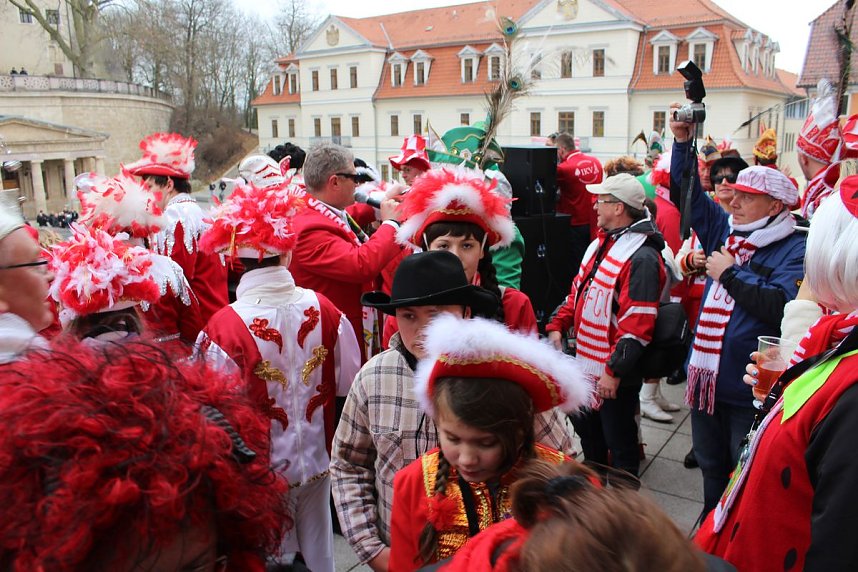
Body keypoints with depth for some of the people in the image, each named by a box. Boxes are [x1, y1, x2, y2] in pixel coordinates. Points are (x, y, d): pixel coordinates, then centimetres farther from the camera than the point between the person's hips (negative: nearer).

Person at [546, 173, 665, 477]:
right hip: (587, 362, 10)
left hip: (616, 372, -10)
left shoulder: (641, 256, -22)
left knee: (619, 440, 8)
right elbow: (578, 289, 18)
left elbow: (637, 325, -27)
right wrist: (557, 326, 8)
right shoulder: (601, 243, 9)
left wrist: (614, 372, -27)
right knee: (586, 428, 26)